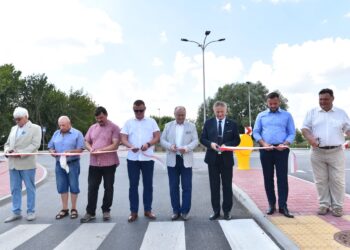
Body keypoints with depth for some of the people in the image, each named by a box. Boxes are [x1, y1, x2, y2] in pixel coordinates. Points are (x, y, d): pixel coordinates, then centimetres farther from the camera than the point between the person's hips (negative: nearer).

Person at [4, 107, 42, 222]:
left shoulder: (35, 128, -1)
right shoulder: (13, 128, 17)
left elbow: (35, 145, -12)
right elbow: (7, 143, 19)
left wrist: (21, 153, -20)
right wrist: (7, 150, -4)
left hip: (27, 163, -5)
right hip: (13, 163, 6)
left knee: (30, 188, 3)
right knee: (15, 189, 9)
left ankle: (31, 212, 13)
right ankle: (16, 212, 19)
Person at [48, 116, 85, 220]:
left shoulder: (77, 133, -3)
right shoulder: (56, 134, 13)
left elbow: (80, 149, -10)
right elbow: (50, 146, 13)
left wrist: (70, 152, -25)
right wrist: (52, 152, -9)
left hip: (73, 163, -5)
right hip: (59, 163, 5)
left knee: (73, 187, 2)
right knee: (62, 187, 8)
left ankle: (74, 209, 15)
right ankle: (64, 209, 20)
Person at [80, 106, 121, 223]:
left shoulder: (114, 128, -4)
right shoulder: (92, 128, 13)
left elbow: (115, 145, -13)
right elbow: (87, 142, 15)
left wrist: (101, 150, -22)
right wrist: (90, 149, -7)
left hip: (109, 163, -4)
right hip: (94, 163, 4)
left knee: (108, 188, 7)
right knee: (92, 187, 5)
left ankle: (106, 210, 22)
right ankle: (90, 212, 16)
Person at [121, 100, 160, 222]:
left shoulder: (151, 121, 7)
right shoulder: (128, 122, 7)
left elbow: (157, 137, 2)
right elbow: (123, 139, 1)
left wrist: (148, 144, -18)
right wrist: (131, 146, -20)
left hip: (148, 158, 0)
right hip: (132, 158, 0)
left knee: (148, 184, 7)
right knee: (133, 185, 4)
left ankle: (148, 210, 18)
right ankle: (133, 212, 13)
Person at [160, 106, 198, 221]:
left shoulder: (191, 126, 6)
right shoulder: (168, 125, 9)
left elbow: (195, 141, 0)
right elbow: (162, 140, 5)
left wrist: (186, 148, -19)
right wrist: (170, 146, -15)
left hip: (186, 160, -1)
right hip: (172, 160, 1)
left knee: (187, 187, 2)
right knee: (173, 187, 6)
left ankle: (185, 211, 13)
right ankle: (176, 210, 17)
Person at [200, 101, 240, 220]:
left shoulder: (232, 124, 4)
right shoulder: (208, 123, 5)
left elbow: (237, 140, 2)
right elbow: (202, 139, 4)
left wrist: (226, 145, -16)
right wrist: (210, 144, -16)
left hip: (226, 158, 0)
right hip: (212, 158, 1)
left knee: (227, 186, 7)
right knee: (214, 186, 7)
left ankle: (227, 211, 19)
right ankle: (216, 211, 17)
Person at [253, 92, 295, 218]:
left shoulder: (287, 115, 7)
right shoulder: (261, 115, 10)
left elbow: (292, 133, 3)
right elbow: (255, 132, 6)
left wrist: (285, 144, -14)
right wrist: (263, 143, -10)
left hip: (281, 150, -1)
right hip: (266, 150, 2)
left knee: (282, 178, -3)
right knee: (268, 178, 6)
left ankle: (283, 205, 2)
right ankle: (271, 204, 17)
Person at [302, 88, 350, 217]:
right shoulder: (312, 112, 8)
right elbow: (305, 128, 3)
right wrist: (309, 137, -18)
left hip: (336, 152, 0)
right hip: (317, 153, 0)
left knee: (337, 180, 2)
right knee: (321, 180, 6)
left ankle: (337, 206, 14)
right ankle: (324, 204, 17)